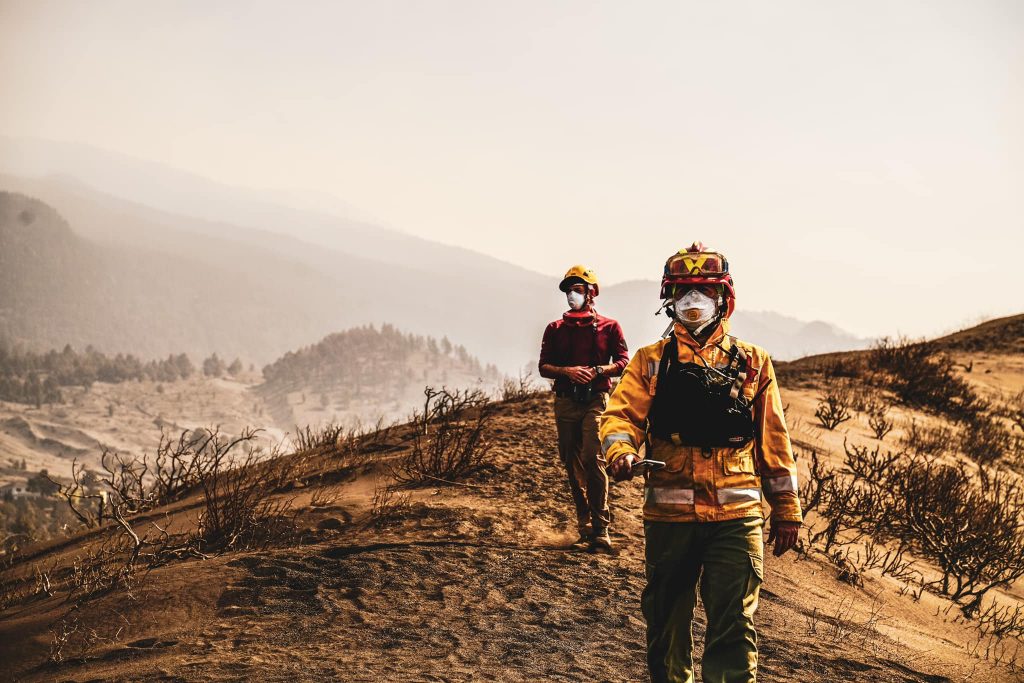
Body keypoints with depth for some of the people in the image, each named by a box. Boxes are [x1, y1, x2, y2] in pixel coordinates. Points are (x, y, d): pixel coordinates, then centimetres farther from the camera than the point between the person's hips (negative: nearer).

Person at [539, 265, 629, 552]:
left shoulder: (609, 327, 9)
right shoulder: (556, 329, 16)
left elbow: (623, 363, 3)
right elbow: (544, 367, 9)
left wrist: (597, 371, -15)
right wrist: (567, 371, -11)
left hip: (596, 399, -4)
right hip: (566, 400, 4)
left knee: (593, 458, -18)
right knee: (572, 464, 5)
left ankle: (600, 530, -19)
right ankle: (585, 529, 14)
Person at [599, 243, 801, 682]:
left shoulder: (752, 363, 11)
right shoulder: (651, 361, 10)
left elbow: (773, 440, 12)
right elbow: (622, 414, -3)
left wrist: (787, 510, 10)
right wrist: (620, 452, -26)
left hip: (736, 516, -1)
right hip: (669, 514, 1)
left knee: (734, 629, -8)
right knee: (666, 622, 11)